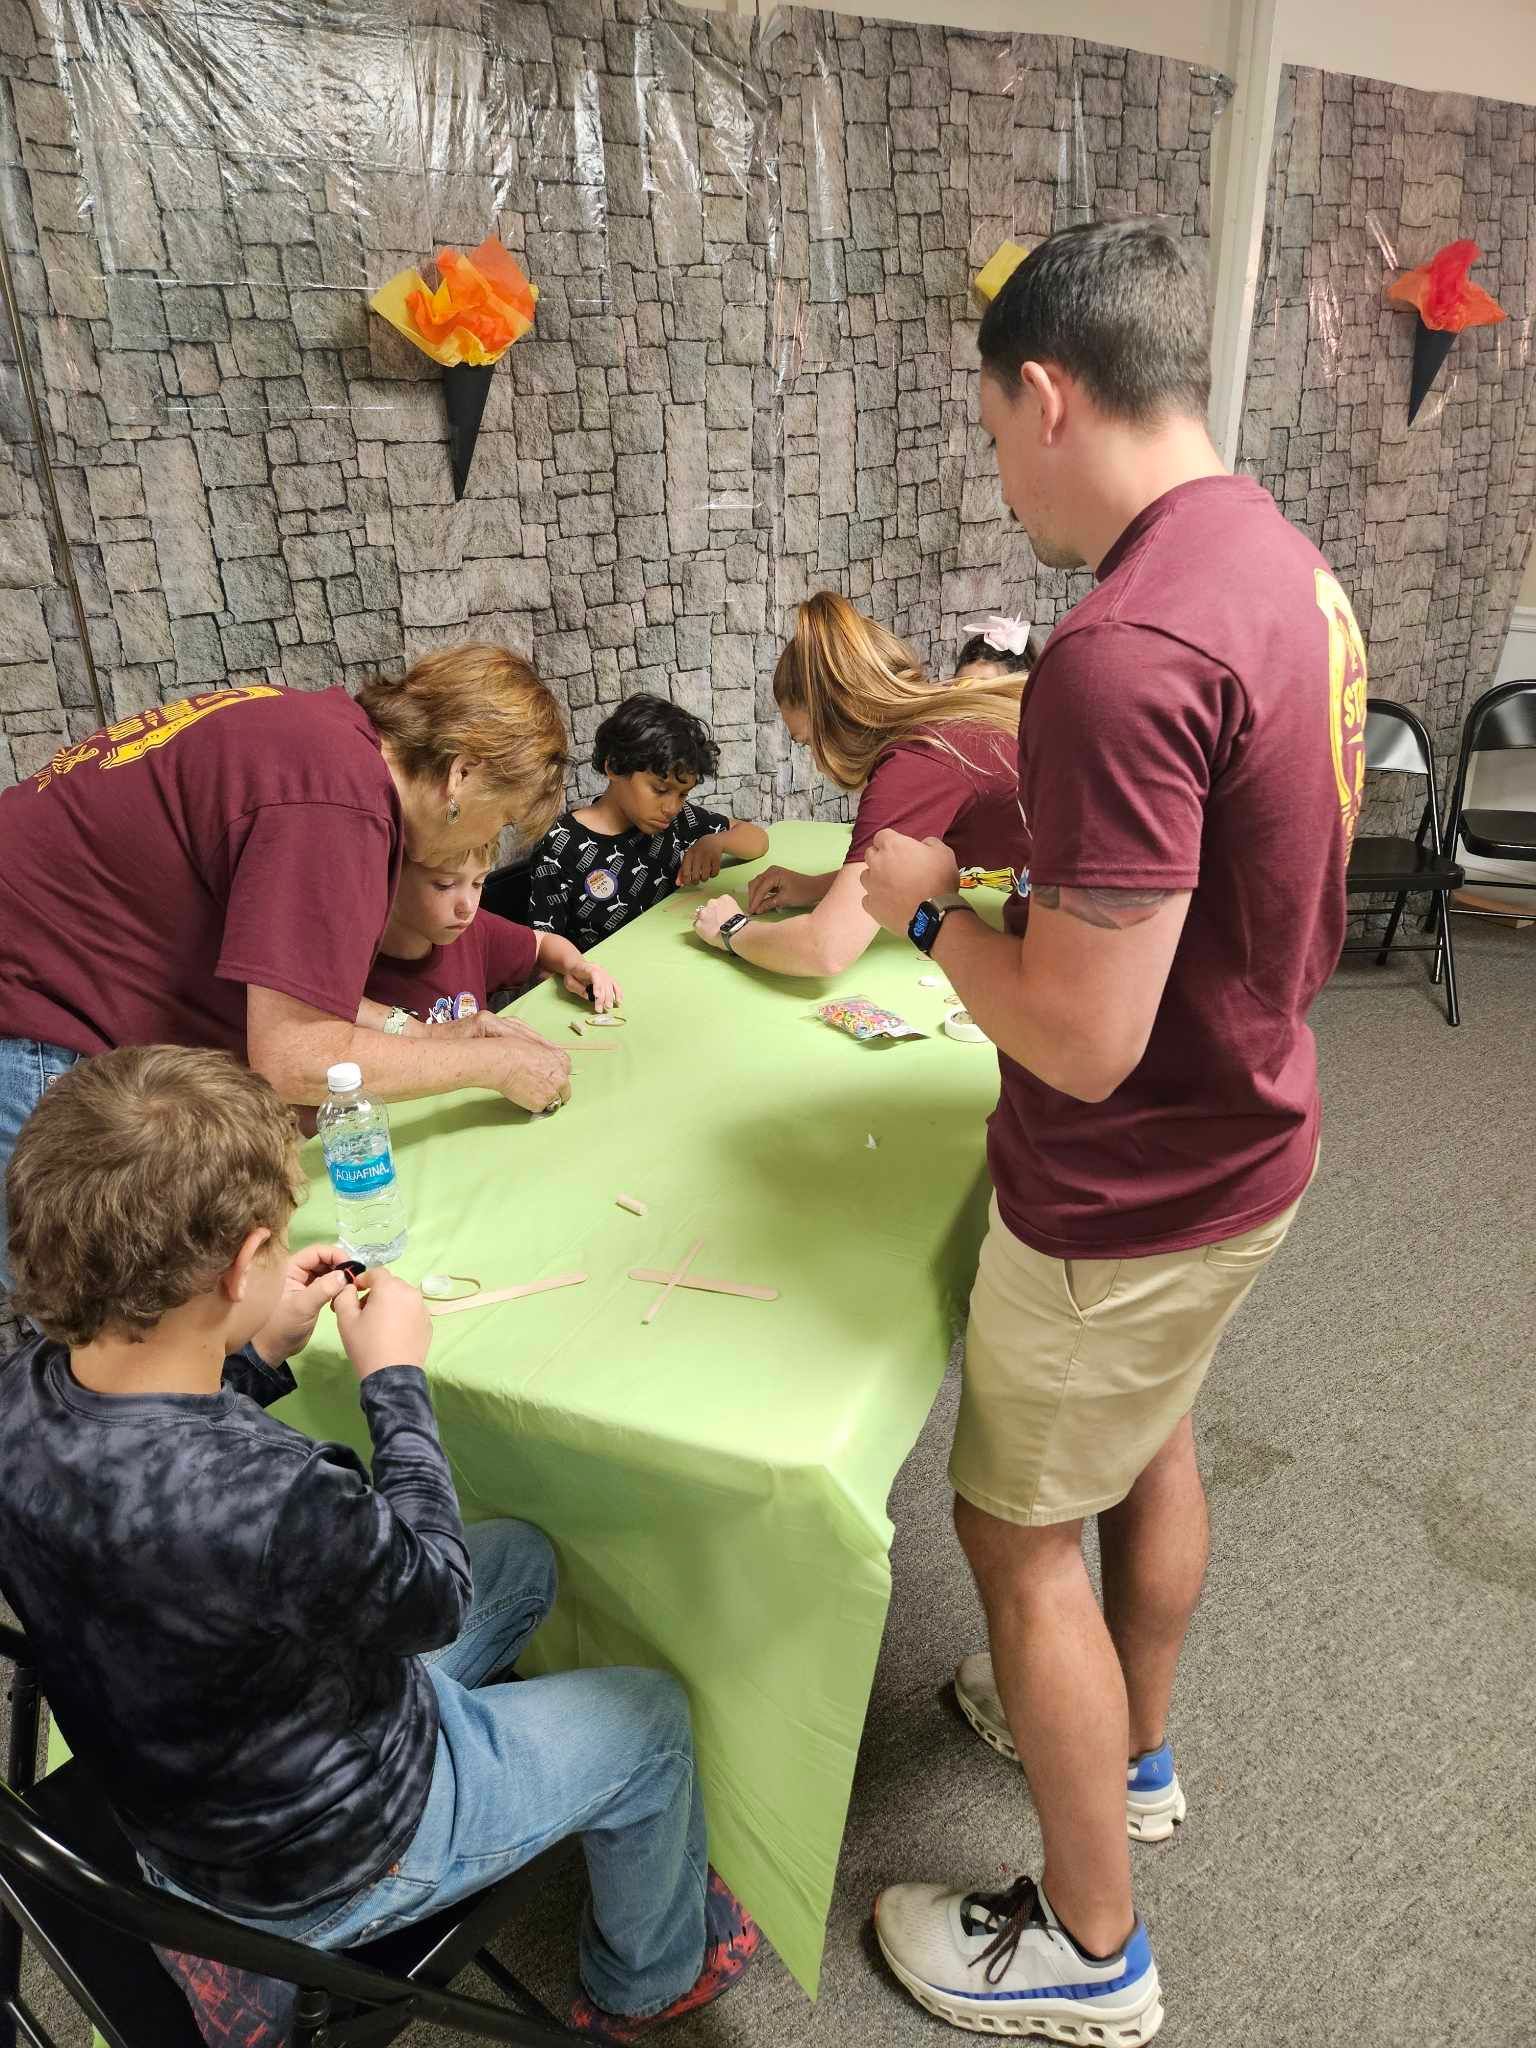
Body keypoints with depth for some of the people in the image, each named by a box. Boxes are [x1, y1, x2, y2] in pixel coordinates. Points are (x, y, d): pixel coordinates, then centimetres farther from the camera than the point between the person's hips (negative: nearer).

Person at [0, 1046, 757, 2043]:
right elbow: (435, 1591, -23)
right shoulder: (269, 1503, -45)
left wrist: (261, 1354, -7)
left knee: (524, 1557, 21)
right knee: (652, 1718, 15)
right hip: (324, 1868, -6)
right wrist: (397, 1378, -14)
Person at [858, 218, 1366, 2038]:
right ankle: (1130, 1751, 55)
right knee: (1149, 1442, 28)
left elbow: (1084, 1042, -29)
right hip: (1243, 1128, 9)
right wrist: (1026, 833, 7)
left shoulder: (1123, 652, -31)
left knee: (1018, 1527, 11)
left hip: (1134, 1192, -9)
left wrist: (925, 903, -14)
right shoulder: (1281, 558, 1)